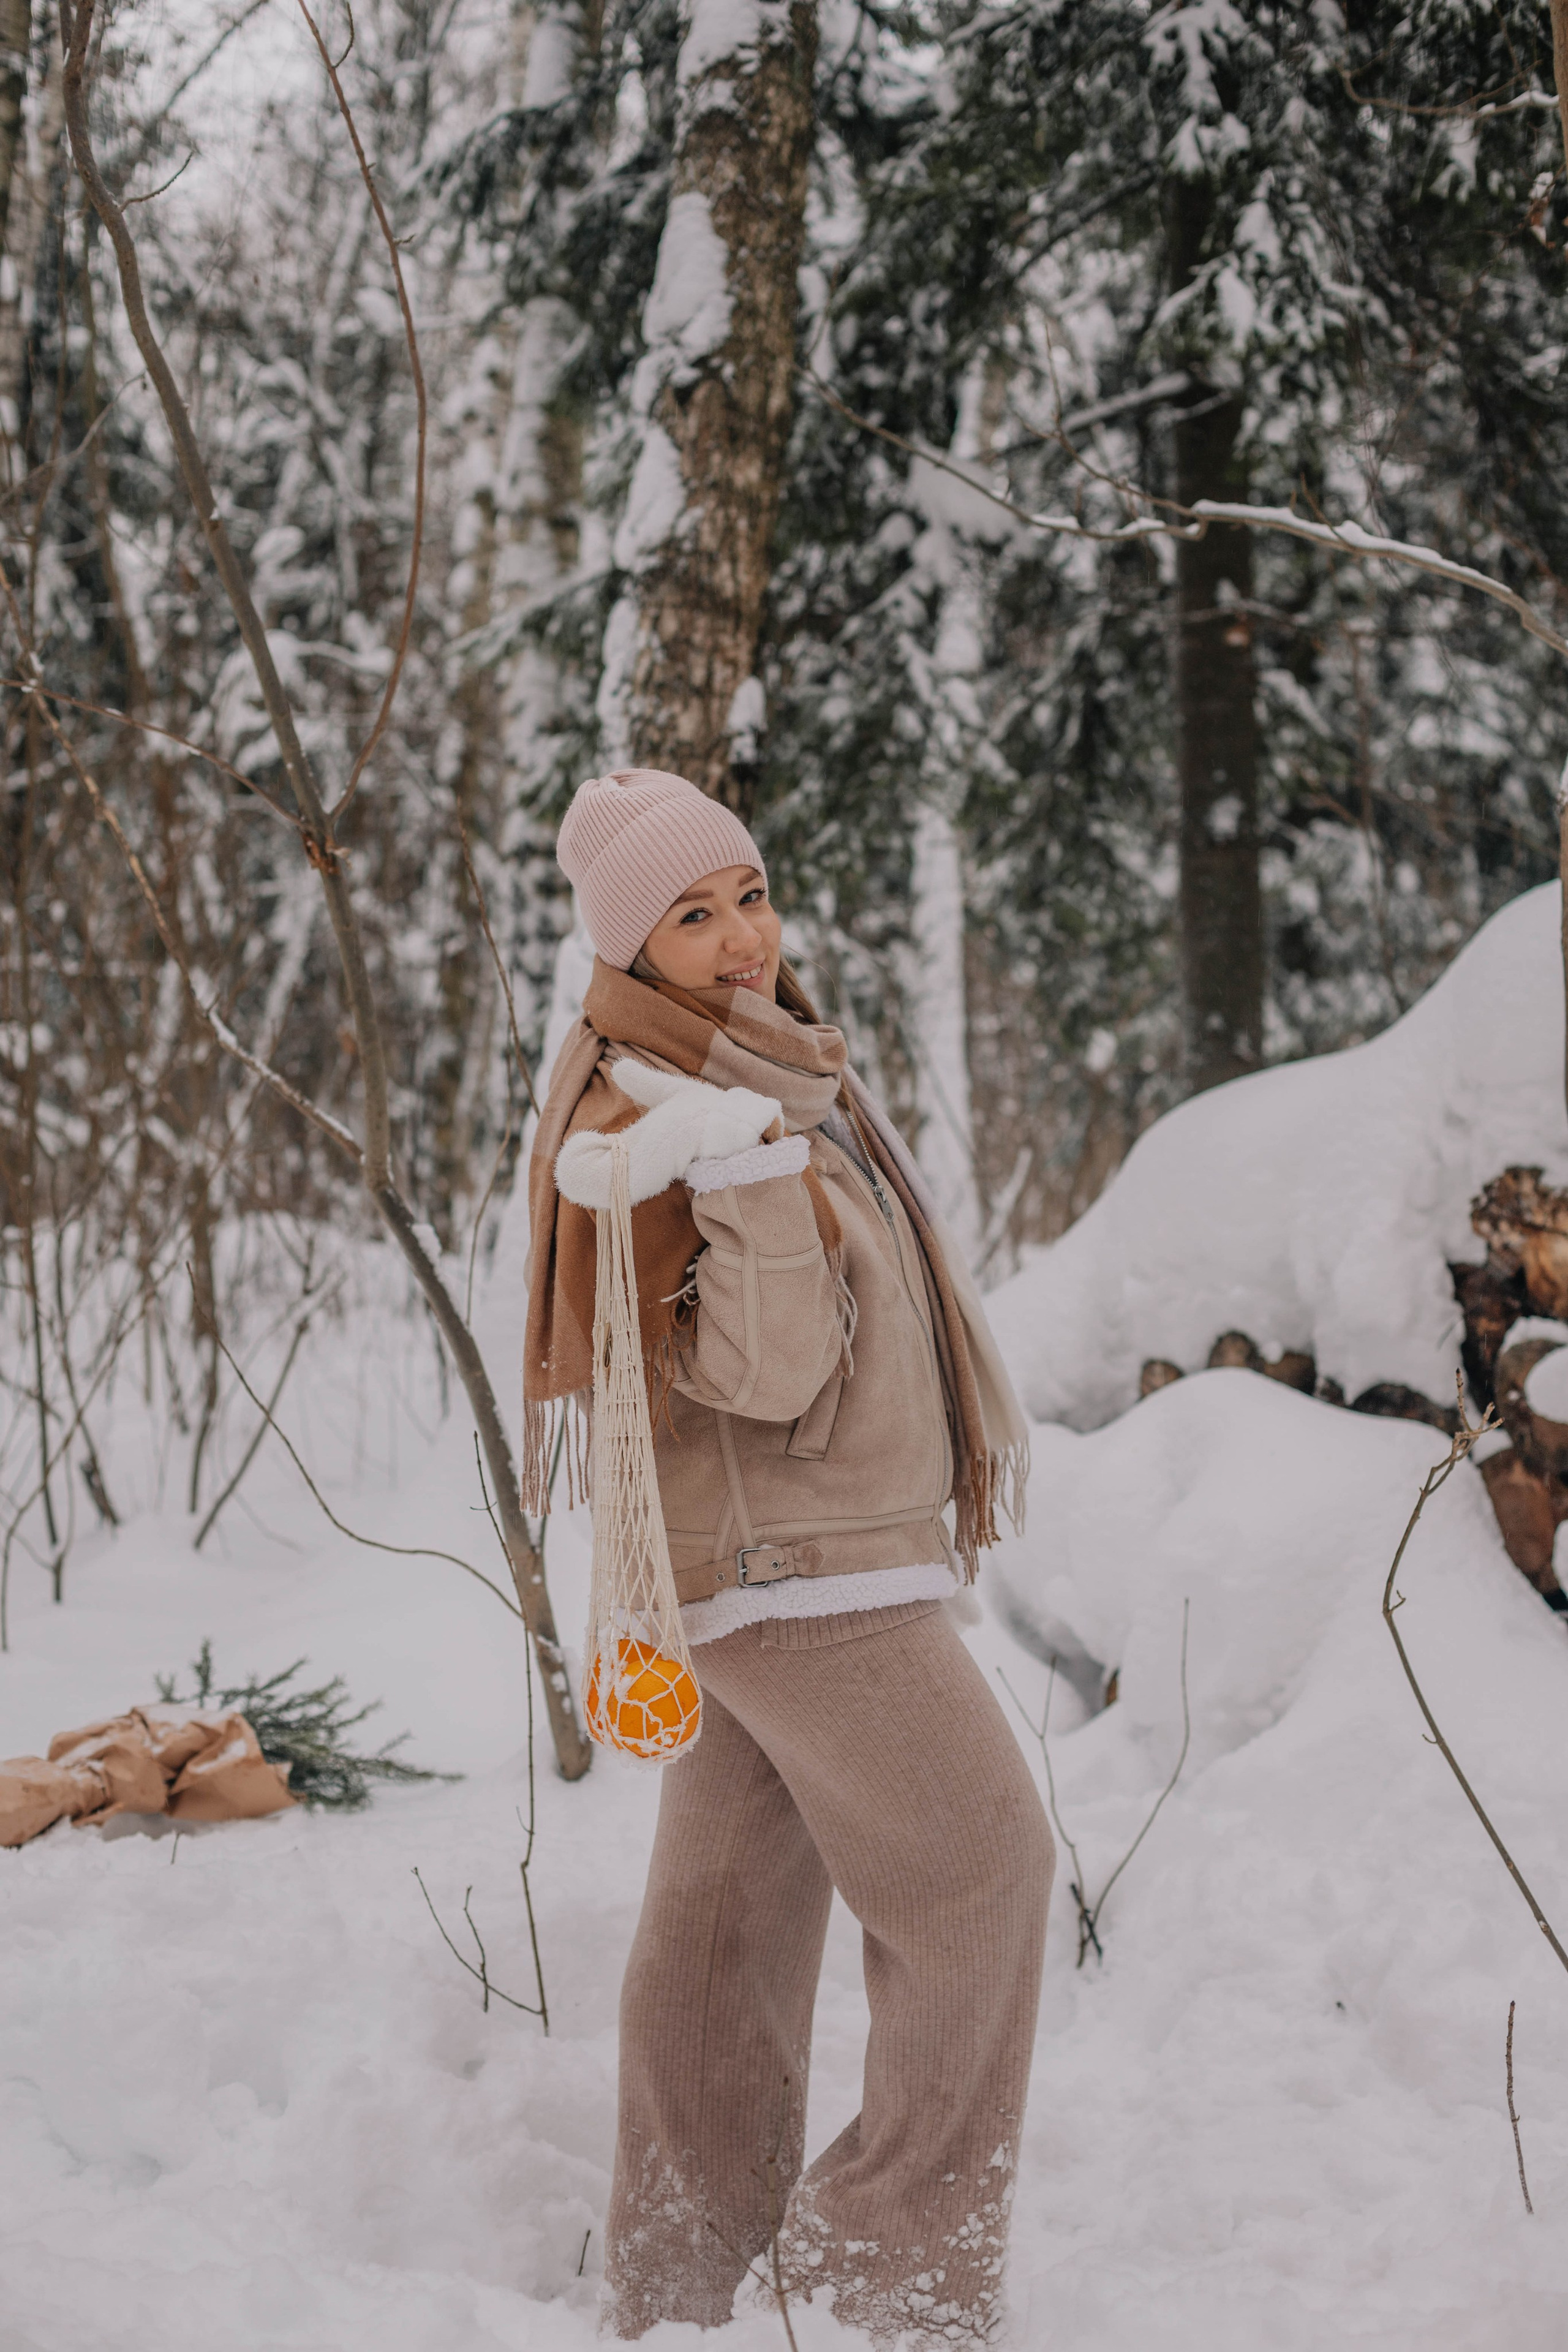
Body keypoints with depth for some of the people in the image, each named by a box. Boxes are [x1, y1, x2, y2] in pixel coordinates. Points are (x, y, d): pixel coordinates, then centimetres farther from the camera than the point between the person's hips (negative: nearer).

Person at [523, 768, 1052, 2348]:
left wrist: (971, 1431, 28)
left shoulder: (769, 1078, 11)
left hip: (779, 1562, 9)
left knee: (725, 1908, 13)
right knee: (977, 1867, -1)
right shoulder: (647, 1122, -18)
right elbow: (759, 1371, -24)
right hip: (796, 1567, -9)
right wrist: (760, 1192, -37)